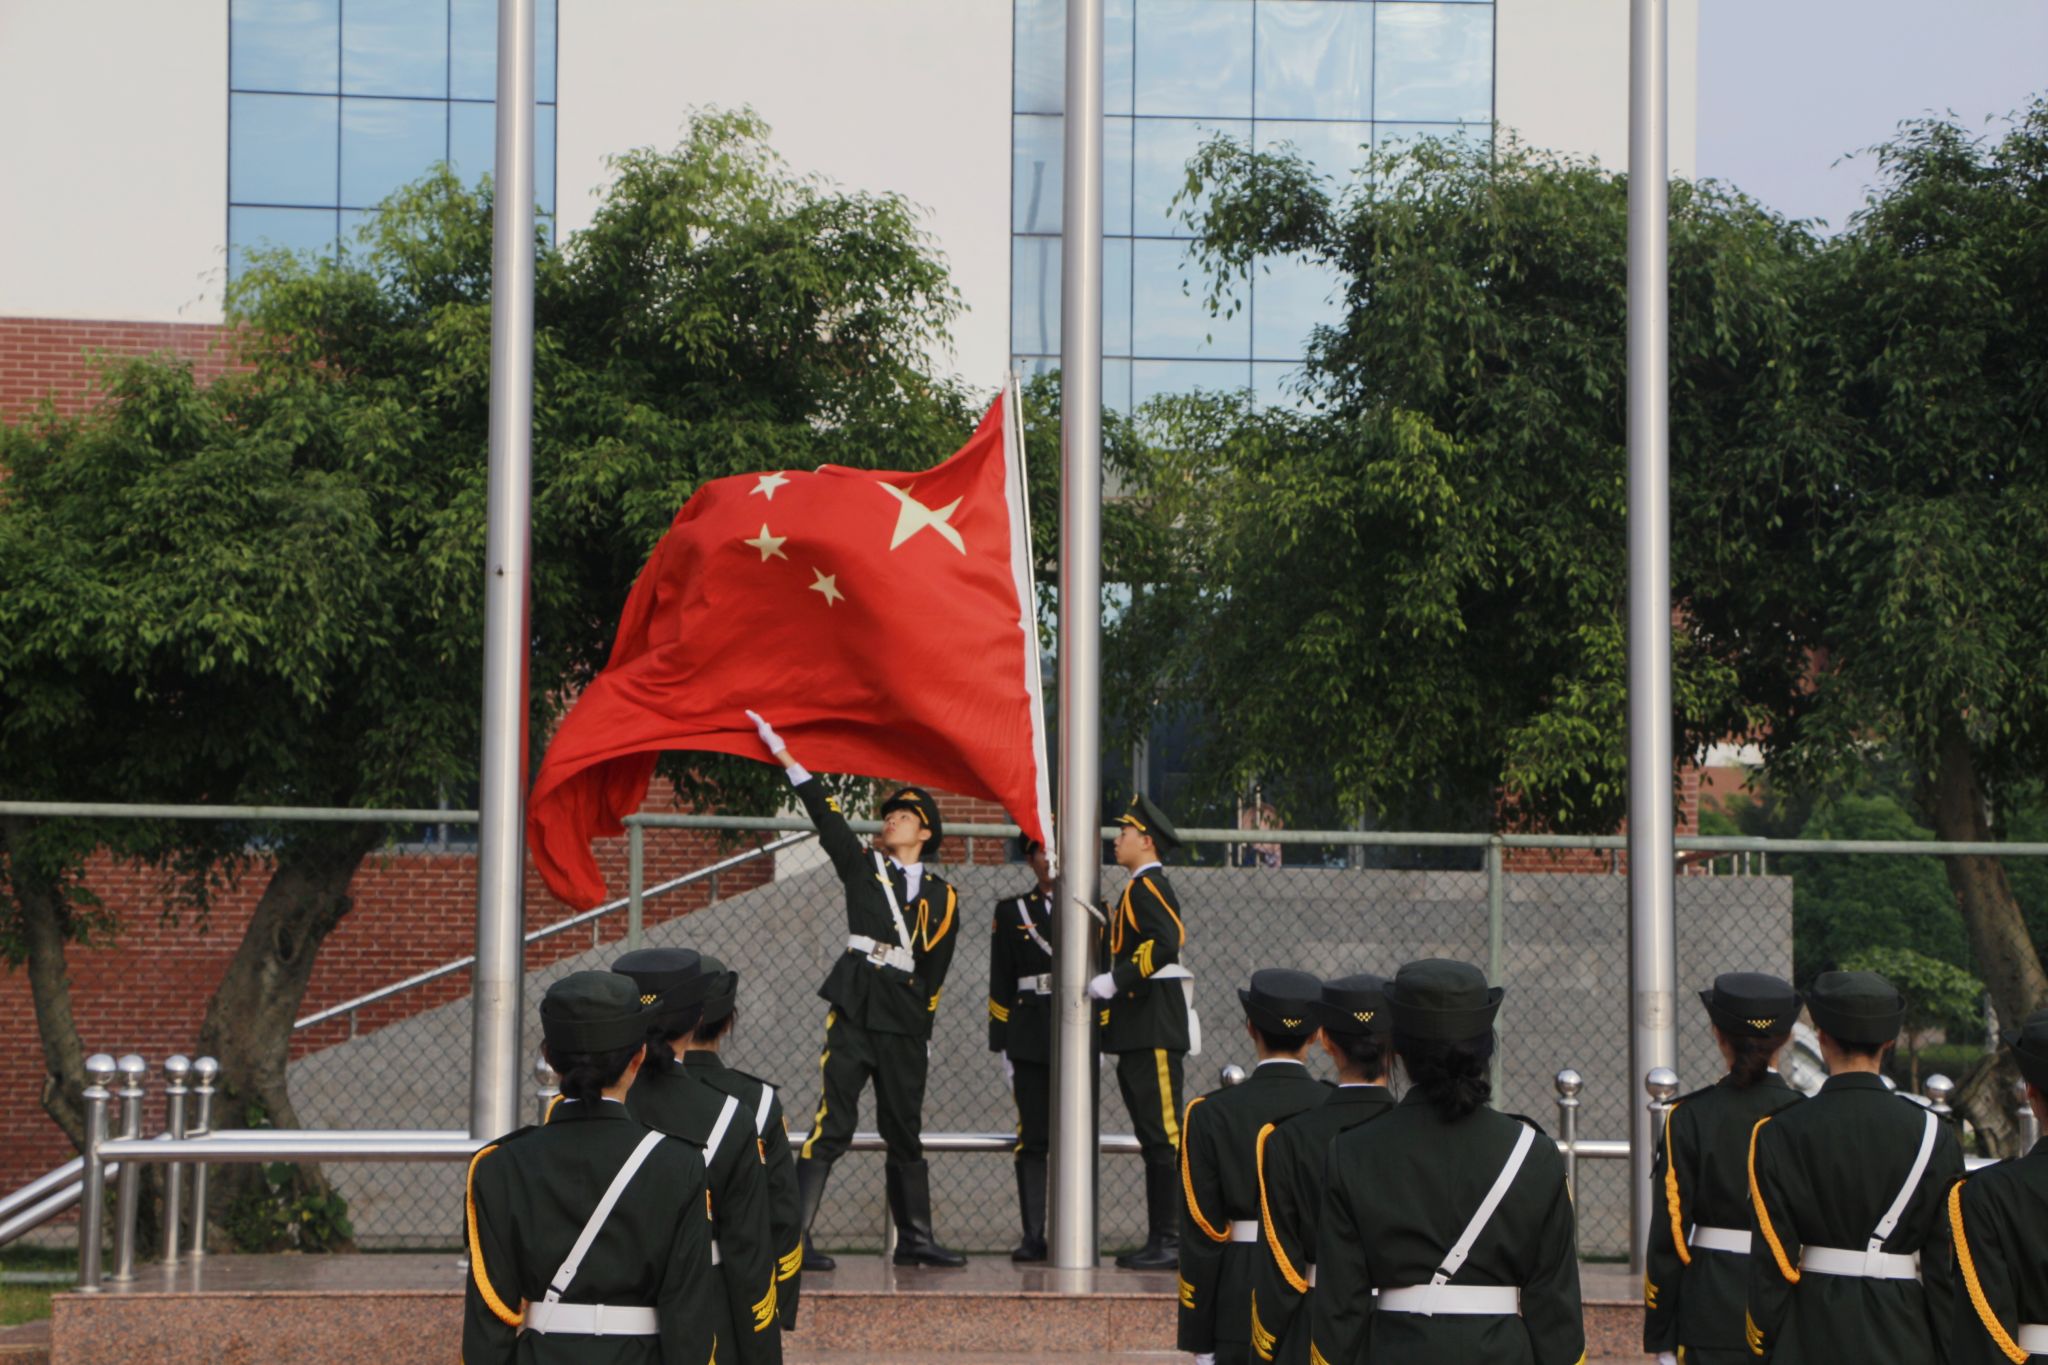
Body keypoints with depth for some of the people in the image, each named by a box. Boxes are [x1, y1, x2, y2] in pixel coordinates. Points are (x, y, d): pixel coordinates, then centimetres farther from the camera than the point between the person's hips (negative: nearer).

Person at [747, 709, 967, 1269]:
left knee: (905, 1133, 11)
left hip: (904, 1019, 2)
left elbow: (934, 971, 12)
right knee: (831, 1126, -10)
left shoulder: (942, 896, 12)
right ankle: (792, 1238, -12)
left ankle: (915, 1239, 20)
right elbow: (825, 814, 3)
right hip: (855, 1008, -2)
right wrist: (783, 755, -4)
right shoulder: (861, 866, 10)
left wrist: (923, 1031, 9)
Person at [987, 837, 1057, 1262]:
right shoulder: (1012, 912, 10)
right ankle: (1032, 1235, 2)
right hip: (1030, 1039, 0)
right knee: (1032, 1138, -1)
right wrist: (1001, 1043, 0)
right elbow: (1001, 983, 7)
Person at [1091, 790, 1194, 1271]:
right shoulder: (1137, 889, 21)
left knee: (1163, 1135, -9)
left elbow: (1168, 941, -25)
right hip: (1140, 1032, 11)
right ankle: (1160, 1241, 14)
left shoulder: (1148, 885, -11)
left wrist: (1115, 981, -22)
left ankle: (1171, 1242, -9)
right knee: (1154, 1137, 11)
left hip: (1155, 1028, -11)